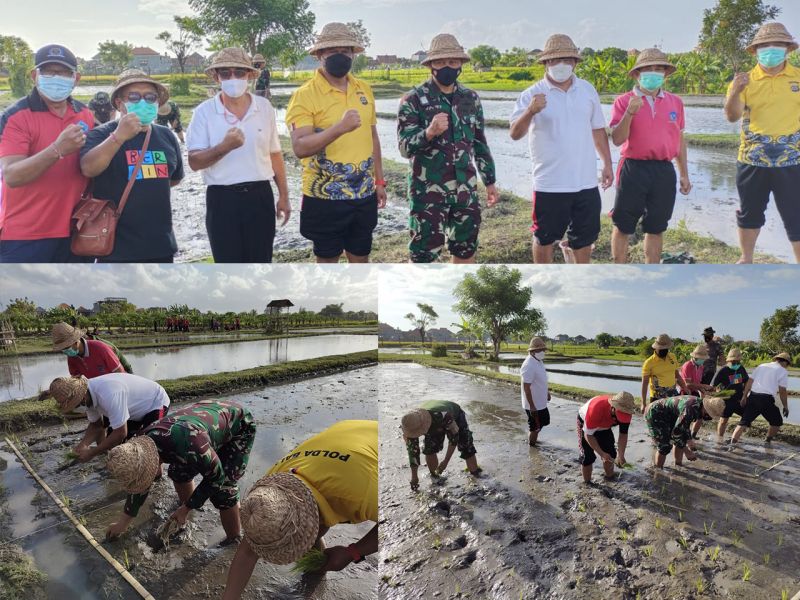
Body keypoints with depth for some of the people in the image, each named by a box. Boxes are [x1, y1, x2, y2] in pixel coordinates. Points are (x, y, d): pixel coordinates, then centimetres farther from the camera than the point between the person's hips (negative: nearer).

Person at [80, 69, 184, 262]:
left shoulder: (167, 137, 9)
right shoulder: (102, 135, -6)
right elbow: (88, 168, -26)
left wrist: (150, 186, 10)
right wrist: (119, 137, -36)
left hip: (161, 245, 5)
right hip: (118, 248, -5)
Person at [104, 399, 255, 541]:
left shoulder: (190, 447, -41)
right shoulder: (143, 444, -16)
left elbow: (215, 477, -23)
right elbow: (139, 487, 2)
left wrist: (185, 509, -13)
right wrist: (122, 523, 12)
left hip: (239, 425, -7)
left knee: (222, 487, -15)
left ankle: (235, 541, 6)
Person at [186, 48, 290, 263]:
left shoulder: (265, 107, 3)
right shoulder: (204, 112, -4)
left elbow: (275, 154, 10)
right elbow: (194, 162, -8)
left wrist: (284, 196, 11)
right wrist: (225, 146, -25)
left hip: (260, 196, 2)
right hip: (222, 199, -2)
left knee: (261, 260, 10)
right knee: (228, 263, 6)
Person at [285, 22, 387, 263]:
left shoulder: (364, 89, 8)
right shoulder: (305, 95, -11)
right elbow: (300, 148, -22)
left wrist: (379, 181, 14)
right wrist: (340, 127, -33)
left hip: (363, 195, 5)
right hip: (325, 197, -5)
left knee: (360, 257, 16)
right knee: (327, 259, 9)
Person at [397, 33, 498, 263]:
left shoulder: (471, 98, 8)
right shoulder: (413, 100, -8)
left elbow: (480, 143, 15)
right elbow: (405, 147, -15)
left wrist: (490, 181, 14)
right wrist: (429, 132, -33)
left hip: (466, 189, 5)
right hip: (428, 191, -5)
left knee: (466, 249, 14)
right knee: (423, 252, 0)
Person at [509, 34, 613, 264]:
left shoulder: (587, 90, 7)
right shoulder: (532, 94, -7)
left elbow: (598, 130, 14)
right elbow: (515, 134, -17)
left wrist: (607, 164, 13)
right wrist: (530, 112, -35)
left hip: (586, 181, 4)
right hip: (550, 183, -4)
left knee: (584, 236, 15)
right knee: (545, 238, 9)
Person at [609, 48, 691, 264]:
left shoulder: (675, 102, 10)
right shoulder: (624, 101, -1)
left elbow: (680, 139, 15)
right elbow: (617, 139, -9)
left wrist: (684, 174, 15)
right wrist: (630, 113, -22)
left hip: (664, 172, 4)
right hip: (634, 169, -3)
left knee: (656, 228, 11)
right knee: (623, 226, 2)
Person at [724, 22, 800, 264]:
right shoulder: (745, 80, 0)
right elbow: (732, 116, -14)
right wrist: (734, 92, -33)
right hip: (752, 162, 1)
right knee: (749, 213, 14)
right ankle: (746, 259, 29)